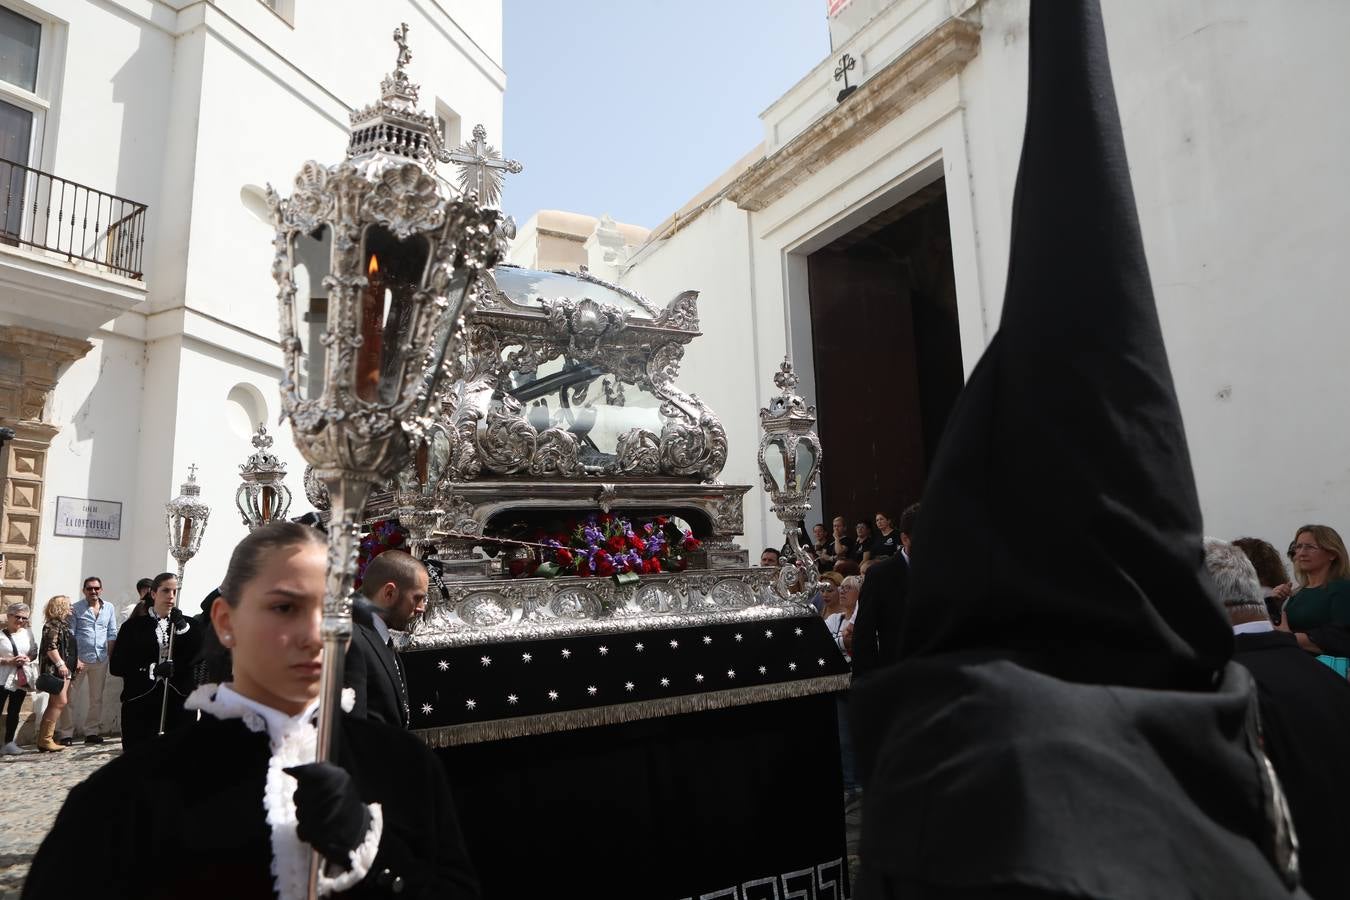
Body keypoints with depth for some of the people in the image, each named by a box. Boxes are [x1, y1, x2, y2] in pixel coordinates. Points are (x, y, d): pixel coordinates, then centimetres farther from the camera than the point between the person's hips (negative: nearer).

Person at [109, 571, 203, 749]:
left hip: (179, 702, 1)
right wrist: (152, 669, -14)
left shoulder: (187, 624, 11)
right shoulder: (134, 626, 7)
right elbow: (117, 666, -1)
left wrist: (183, 628, -11)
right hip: (141, 704, -1)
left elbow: (198, 657, -2)